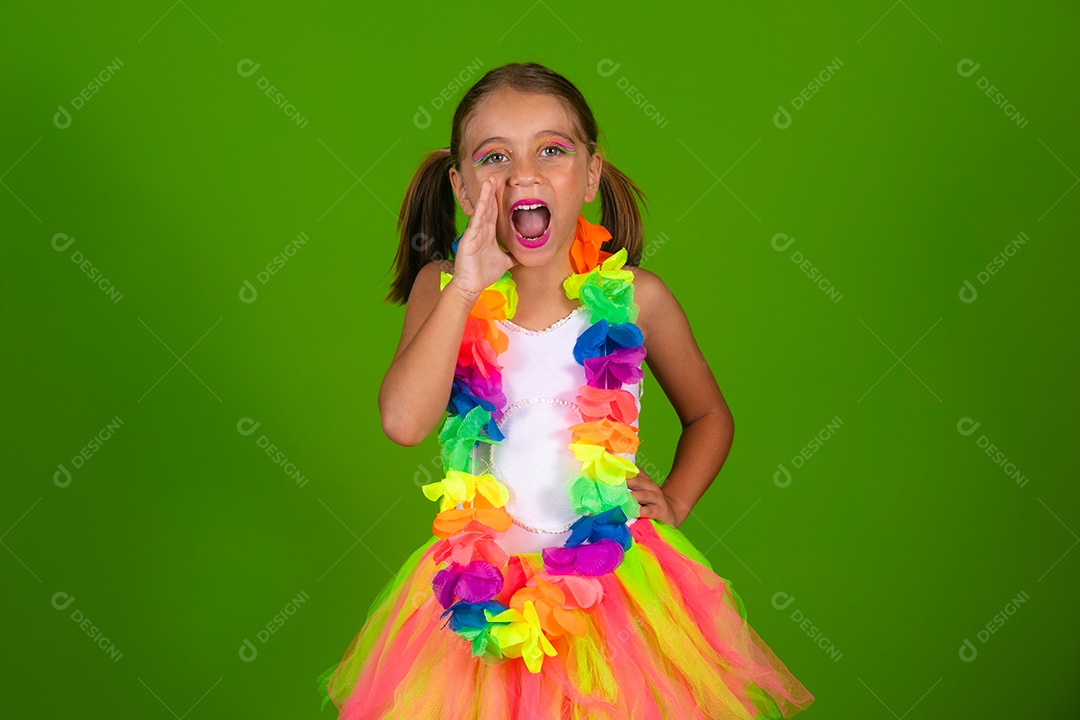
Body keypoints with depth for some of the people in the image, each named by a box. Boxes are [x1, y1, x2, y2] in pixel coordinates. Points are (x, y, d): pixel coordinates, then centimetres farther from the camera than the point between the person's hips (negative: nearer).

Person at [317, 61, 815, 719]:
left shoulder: (635, 298, -6)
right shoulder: (444, 288, -5)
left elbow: (709, 416, 11)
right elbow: (404, 422, -22)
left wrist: (674, 502, -3)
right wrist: (465, 289, -23)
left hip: (614, 579, 0)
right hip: (484, 586, 0)